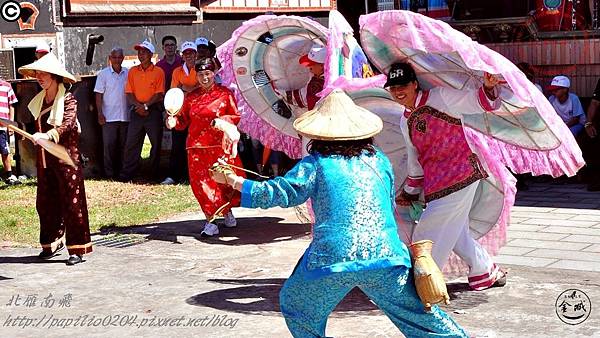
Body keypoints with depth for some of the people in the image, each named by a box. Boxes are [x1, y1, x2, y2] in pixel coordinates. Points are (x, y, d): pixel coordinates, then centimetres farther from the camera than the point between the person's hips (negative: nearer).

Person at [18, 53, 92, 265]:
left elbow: (67, 124, -26)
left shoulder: (68, 99, -10)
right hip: (44, 158, 7)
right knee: (45, 202, 10)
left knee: (72, 202, -4)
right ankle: (53, 242, 25)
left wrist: (48, 135, -39)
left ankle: (77, 248, 0)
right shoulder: (39, 100, 11)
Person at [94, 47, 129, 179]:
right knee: (109, 145, -2)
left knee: (123, 145, 8)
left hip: (125, 116, 3)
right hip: (109, 117, -3)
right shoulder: (103, 74, 0)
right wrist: (100, 114, -8)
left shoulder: (128, 73, 8)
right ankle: (109, 172, 4)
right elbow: (99, 95, -1)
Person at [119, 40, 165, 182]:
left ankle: (155, 174, 11)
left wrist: (146, 106, -14)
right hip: (136, 111, 2)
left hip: (153, 111, -2)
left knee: (156, 143, 2)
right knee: (131, 143, -1)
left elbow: (159, 94, -4)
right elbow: (129, 93, 6)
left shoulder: (158, 71, 1)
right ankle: (127, 174, 1)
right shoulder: (132, 71, 10)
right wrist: (138, 106, -9)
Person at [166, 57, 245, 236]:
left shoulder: (225, 93, 2)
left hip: (220, 145, -2)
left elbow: (235, 116, 1)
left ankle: (227, 211, 29)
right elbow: (184, 120, 12)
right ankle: (210, 221, 5)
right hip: (197, 146, 2)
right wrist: (174, 121, -9)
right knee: (201, 183, -3)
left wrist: (220, 122, -14)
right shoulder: (191, 97, 10)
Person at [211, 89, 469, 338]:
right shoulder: (379, 159, 15)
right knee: (419, 315, 13)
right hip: (385, 254, 3)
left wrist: (234, 181, 11)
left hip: (333, 257, -2)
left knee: (297, 306, 22)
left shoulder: (316, 163, 5)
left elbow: (280, 193, 2)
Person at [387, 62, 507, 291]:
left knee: (428, 231, -7)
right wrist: (410, 192, 28)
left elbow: (477, 104, -8)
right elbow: (415, 159, 22)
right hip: (437, 181, 7)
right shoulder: (405, 122, 12)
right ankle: (486, 272, 29)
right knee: (455, 231, 12)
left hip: (461, 174, -7)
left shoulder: (439, 97, -8)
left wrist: (488, 87, -29)